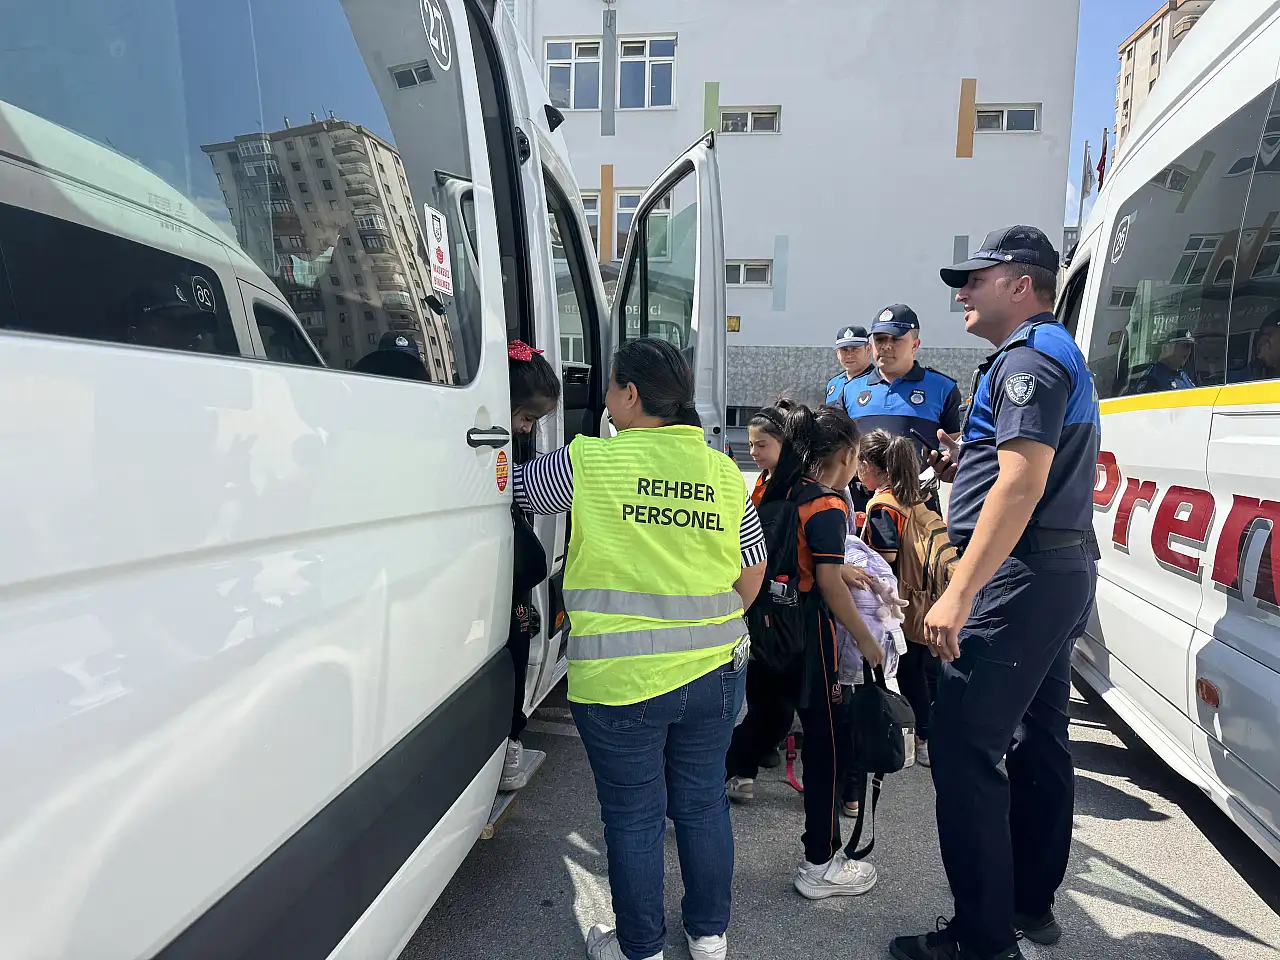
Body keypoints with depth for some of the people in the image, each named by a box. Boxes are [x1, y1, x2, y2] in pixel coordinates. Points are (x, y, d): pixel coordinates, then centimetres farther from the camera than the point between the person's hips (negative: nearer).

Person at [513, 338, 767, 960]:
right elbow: (752, 574, 8)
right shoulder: (724, 472, 2)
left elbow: (515, 488, 3)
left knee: (634, 816, 12)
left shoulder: (589, 463, -11)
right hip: (712, 672, 5)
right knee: (702, 802, 19)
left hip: (619, 678, -4)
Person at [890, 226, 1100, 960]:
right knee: (1038, 740, 16)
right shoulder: (1063, 355, 22)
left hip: (1020, 576, -11)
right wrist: (969, 462, 17)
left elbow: (1022, 484, -23)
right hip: (1062, 571, 11)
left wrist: (959, 593, -26)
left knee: (965, 748, -9)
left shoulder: (1027, 357, -12)